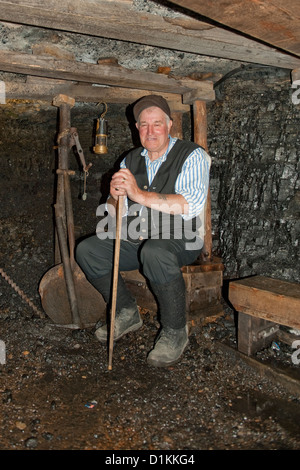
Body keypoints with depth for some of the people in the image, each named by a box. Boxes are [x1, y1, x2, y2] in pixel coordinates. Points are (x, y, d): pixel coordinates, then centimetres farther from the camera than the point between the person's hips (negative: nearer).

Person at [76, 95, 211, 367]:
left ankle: (175, 331, -17)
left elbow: (191, 206, -23)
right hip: (137, 240, 6)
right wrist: (116, 197, -16)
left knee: (154, 252, -38)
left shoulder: (192, 156, -6)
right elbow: (116, 213, 10)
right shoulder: (131, 160, 11)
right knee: (87, 250, -8)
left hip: (180, 240, -6)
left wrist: (140, 194, -28)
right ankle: (127, 312, 5)